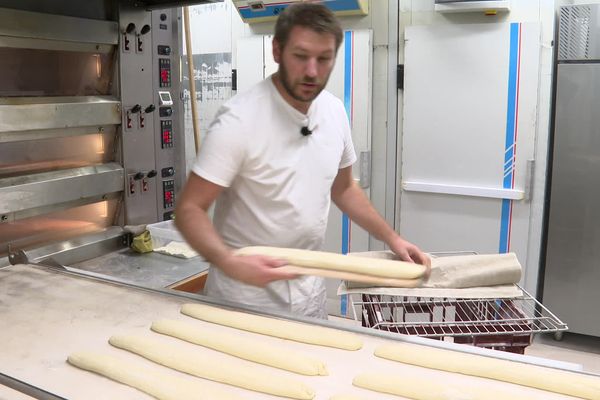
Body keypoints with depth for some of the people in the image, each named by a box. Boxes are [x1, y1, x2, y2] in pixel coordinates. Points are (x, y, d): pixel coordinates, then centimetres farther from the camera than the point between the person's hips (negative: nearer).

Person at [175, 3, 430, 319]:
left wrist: (391, 238, 5)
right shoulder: (239, 119, -21)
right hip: (246, 295, -5)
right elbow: (189, 209, -19)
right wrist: (228, 261, -36)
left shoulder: (334, 111, -3)